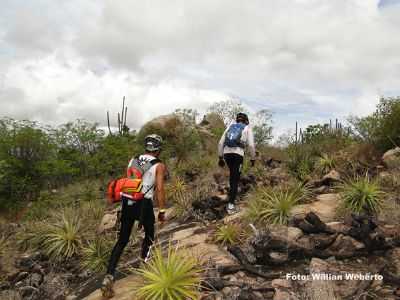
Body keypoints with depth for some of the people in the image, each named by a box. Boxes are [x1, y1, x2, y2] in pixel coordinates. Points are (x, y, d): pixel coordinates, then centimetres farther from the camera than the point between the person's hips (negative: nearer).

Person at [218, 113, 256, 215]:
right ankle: (230, 205, -6)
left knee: (233, 173, 31)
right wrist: (253, 159, 11)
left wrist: (220, 158, 20)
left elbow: (220, 143, 16)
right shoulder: (248, 128, 11)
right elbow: (251, 145, 0)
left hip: (227, 154, 4)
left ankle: (233, 191, 40)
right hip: (238, 155, -4)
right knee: (235, 179, -1)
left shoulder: (230, 127, 22)